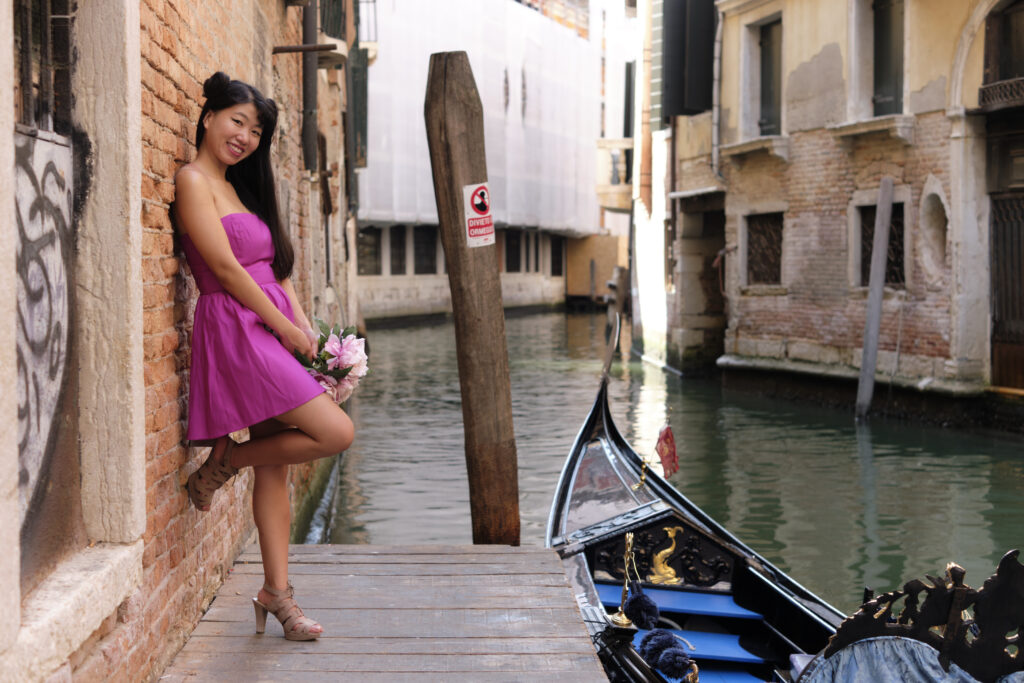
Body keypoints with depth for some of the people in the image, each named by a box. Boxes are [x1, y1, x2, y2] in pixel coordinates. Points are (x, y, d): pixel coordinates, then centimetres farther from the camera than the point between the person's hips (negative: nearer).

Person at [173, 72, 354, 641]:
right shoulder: (193, 180, -6)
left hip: (274, 332, 9)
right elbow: (226, 269, -13)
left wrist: (305, 326, 4)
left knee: (276, 466, 9)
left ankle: (277, 591, 15)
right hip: (236, 332, -9)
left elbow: (277, 266, 18)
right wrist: (289, 329, -10)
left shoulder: (241, 187, 20)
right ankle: (224, 463, 4)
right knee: (336, 431, -14)